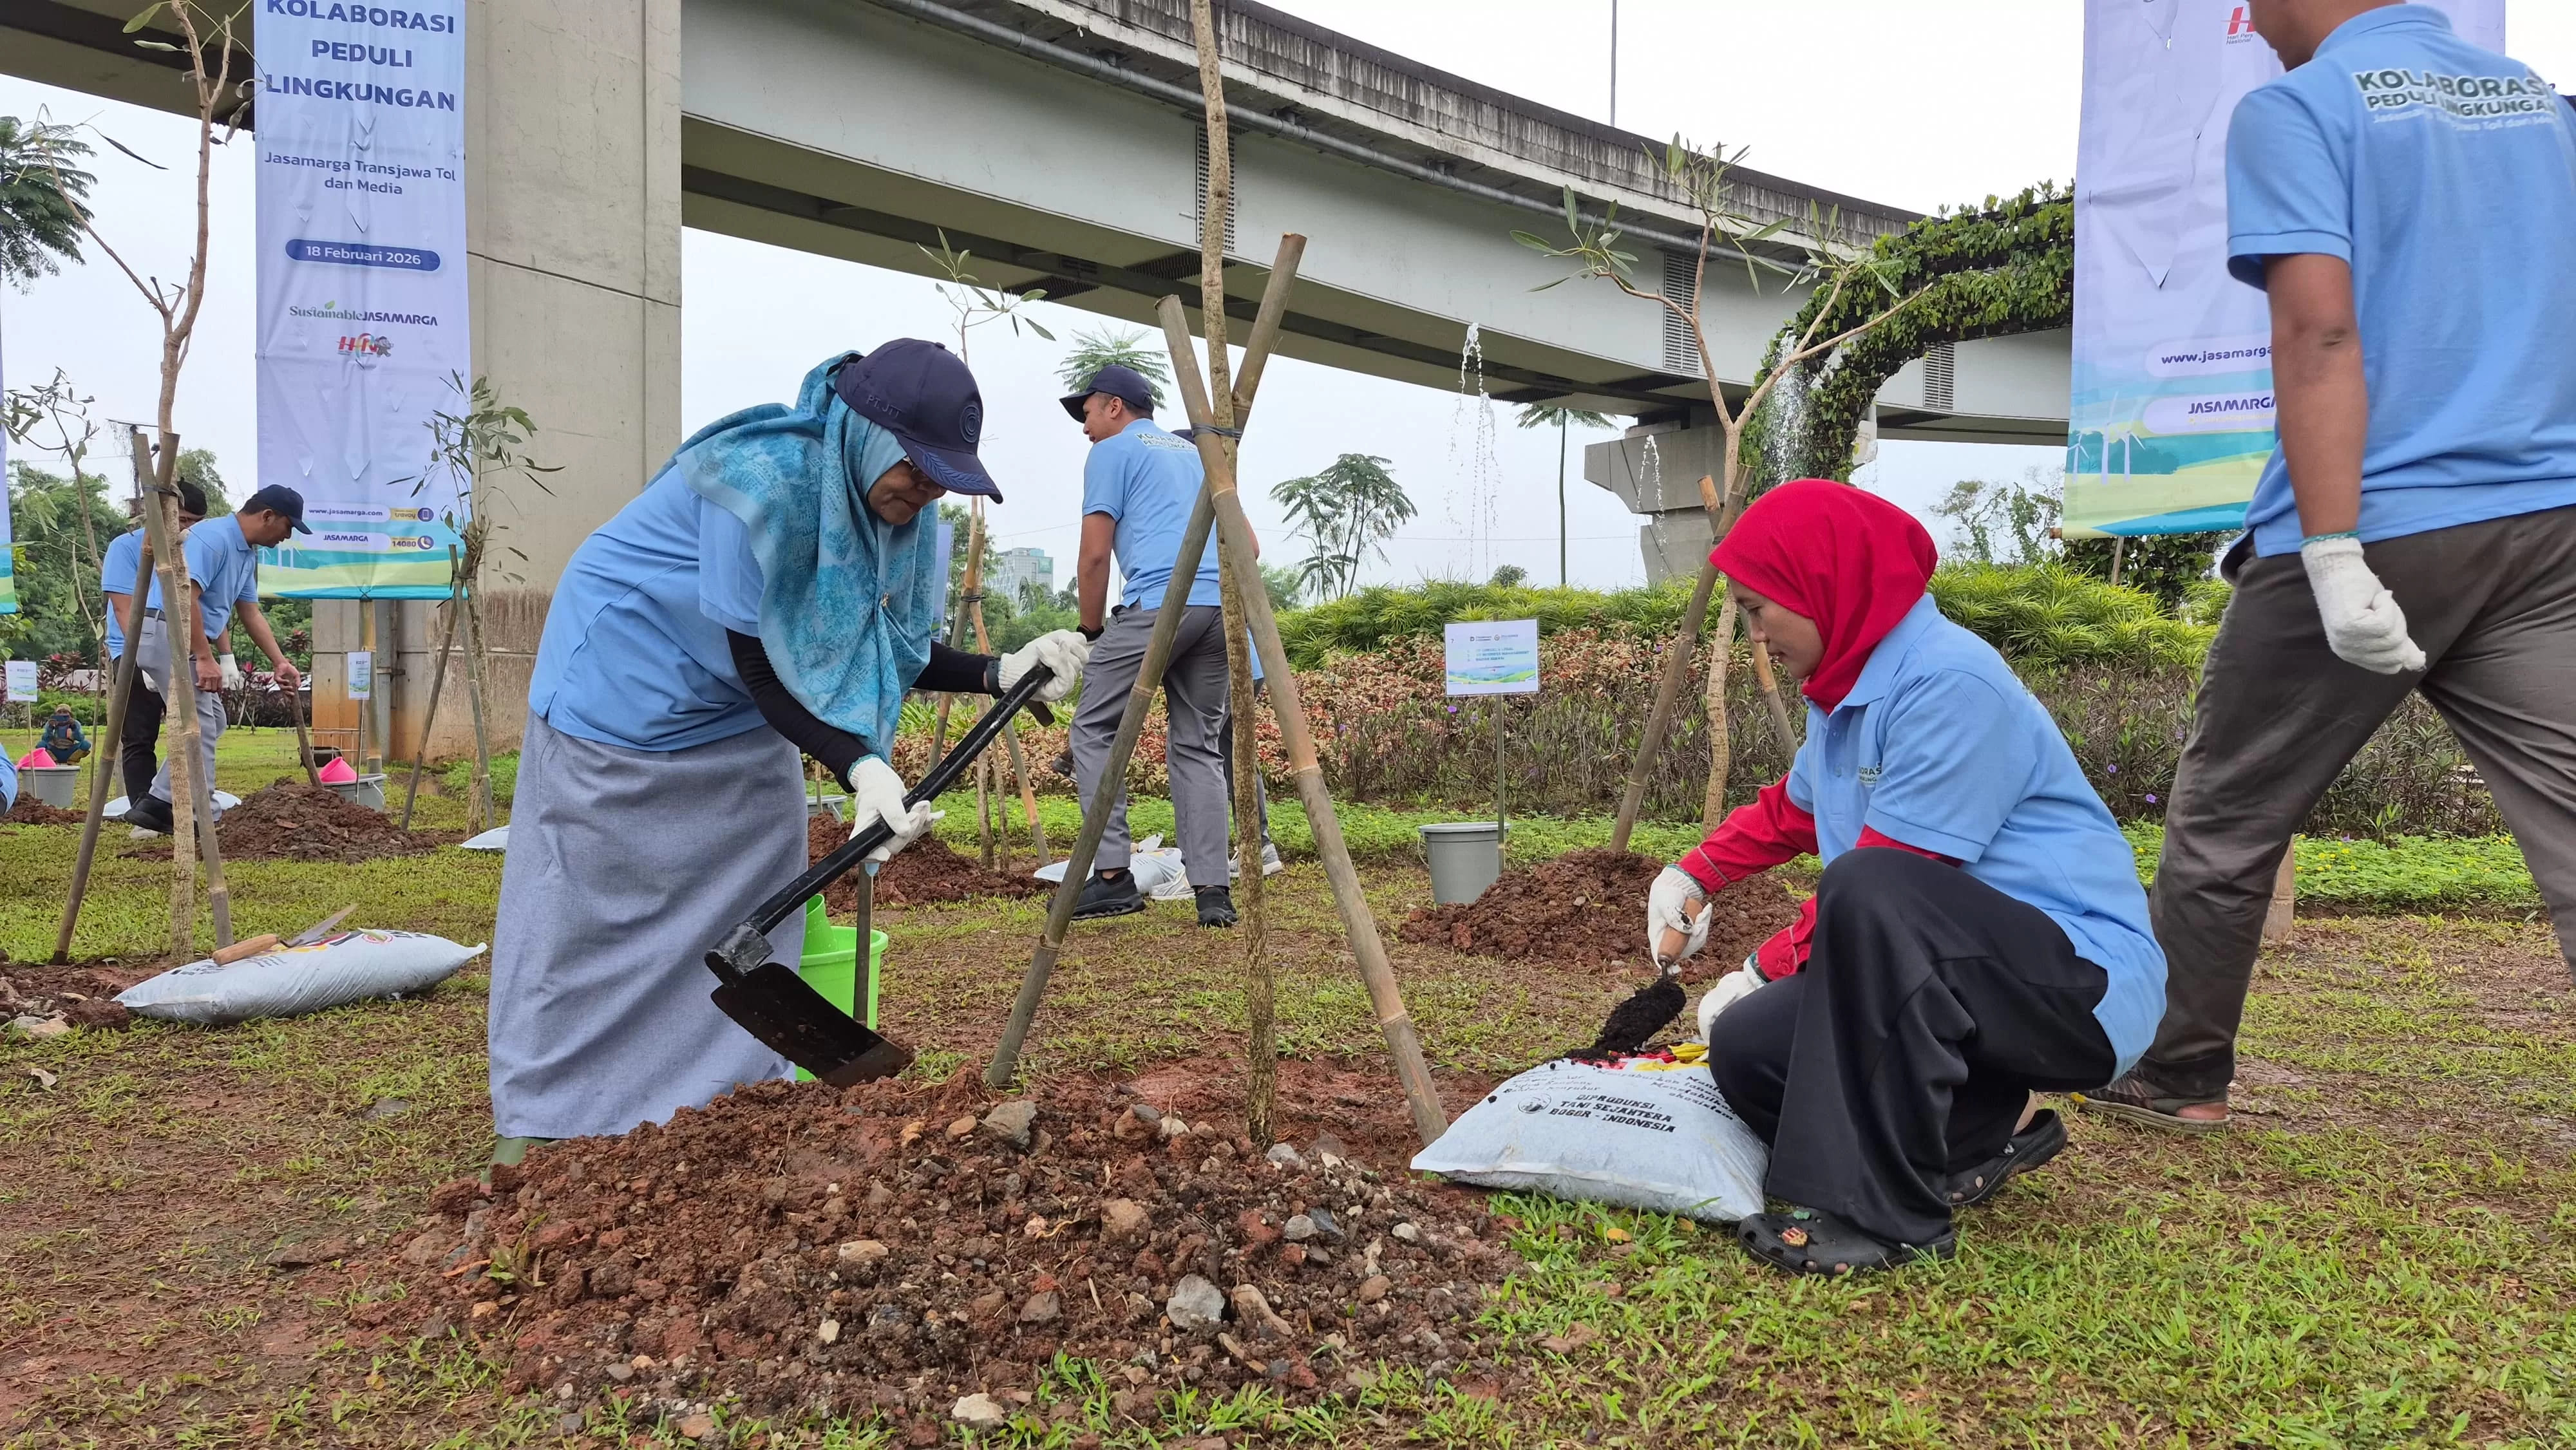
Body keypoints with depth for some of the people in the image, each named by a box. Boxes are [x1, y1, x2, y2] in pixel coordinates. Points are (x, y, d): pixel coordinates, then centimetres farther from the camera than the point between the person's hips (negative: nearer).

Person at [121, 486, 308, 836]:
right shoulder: (212, 538, -18)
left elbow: (251, 613, 19)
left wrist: (280, 662, 13)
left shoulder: (248, 554, 14)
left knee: (212, 721, 13)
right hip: (166, 633, -11)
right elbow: (185, 597, -27)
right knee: (201, 726, -10)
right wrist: (205, 659, -27)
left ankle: (157, 805, 14)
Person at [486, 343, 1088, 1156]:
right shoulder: (762, 481, -34)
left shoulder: (891, 508, -11)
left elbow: (894, 653, -5)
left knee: (753, 894, 5)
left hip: (738, 718, 7)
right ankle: (540, 1118, 11)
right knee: (588, 905, -1)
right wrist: (860, 769, -39)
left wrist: (1000, 673, -21)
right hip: (623, 677, -7)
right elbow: (759, 666, -29)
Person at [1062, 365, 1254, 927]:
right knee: (1199, 745, 10)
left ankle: (1113, 876, -4)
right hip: (1221, 608, 7)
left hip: (1158, 604, -7)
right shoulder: (1196, 453, 30)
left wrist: (1092, 632, 11)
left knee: (1093, 729, 3)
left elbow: (1094, 554, 1)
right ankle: (1213, 890, 2)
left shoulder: (1112, 453, 9)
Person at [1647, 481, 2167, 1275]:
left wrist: (1765, 969, -9)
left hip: (2087, 981, -9)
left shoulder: (1949, 682, -20)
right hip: (1943, 982, 9)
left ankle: (1885, 1211, -25)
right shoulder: (1850, 687, 10)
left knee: (1869, 891, -35)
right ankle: (1971, 1144, 8)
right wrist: (1693, 873, 19)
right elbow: (1792, 807, 30)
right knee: (1747, 1047, -9)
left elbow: (1877, 883, -21)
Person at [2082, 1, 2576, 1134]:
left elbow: (2319, 332, -16)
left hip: (2381, 531, -5)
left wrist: (2334, 555, -20)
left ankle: (2176, 1080, 25)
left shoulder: (2296, 110, -3)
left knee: (2224, 818, 12)